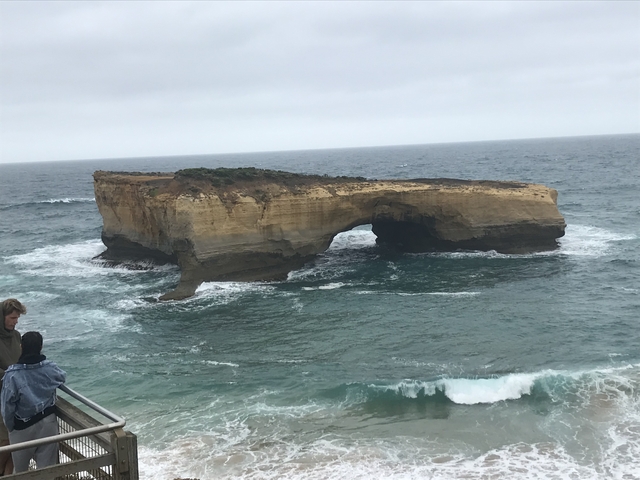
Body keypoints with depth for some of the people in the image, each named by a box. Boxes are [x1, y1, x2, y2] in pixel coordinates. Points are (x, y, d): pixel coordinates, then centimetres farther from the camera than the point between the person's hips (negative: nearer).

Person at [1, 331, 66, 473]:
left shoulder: (12, 374, -20)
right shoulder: (50, 367, -10)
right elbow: (62, 377, 13)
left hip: (23, 426, -2)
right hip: (48, 422, 2)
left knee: (20, 469, 20)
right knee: (47, 467, 11)